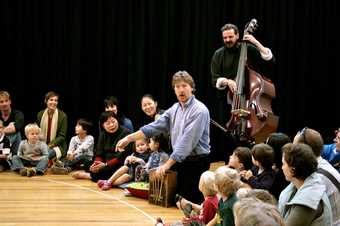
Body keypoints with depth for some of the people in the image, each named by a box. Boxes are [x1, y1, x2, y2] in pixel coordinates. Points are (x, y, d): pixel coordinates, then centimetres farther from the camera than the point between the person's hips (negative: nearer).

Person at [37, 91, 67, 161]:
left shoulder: (62, 116, -5)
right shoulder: (40, 114, 7)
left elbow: (62, 136, -5)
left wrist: (50, 145, -18)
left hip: (57, 146, -3)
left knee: (48, 153, -36)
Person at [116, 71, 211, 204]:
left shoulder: (199, 110, -17)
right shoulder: (175, 109, 9)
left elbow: (187, 141, -22)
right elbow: (156, 126, 6)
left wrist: (167, 164, -23)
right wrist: (129, 138, -3)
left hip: (196, 162, -8)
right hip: (179, 160, 8)